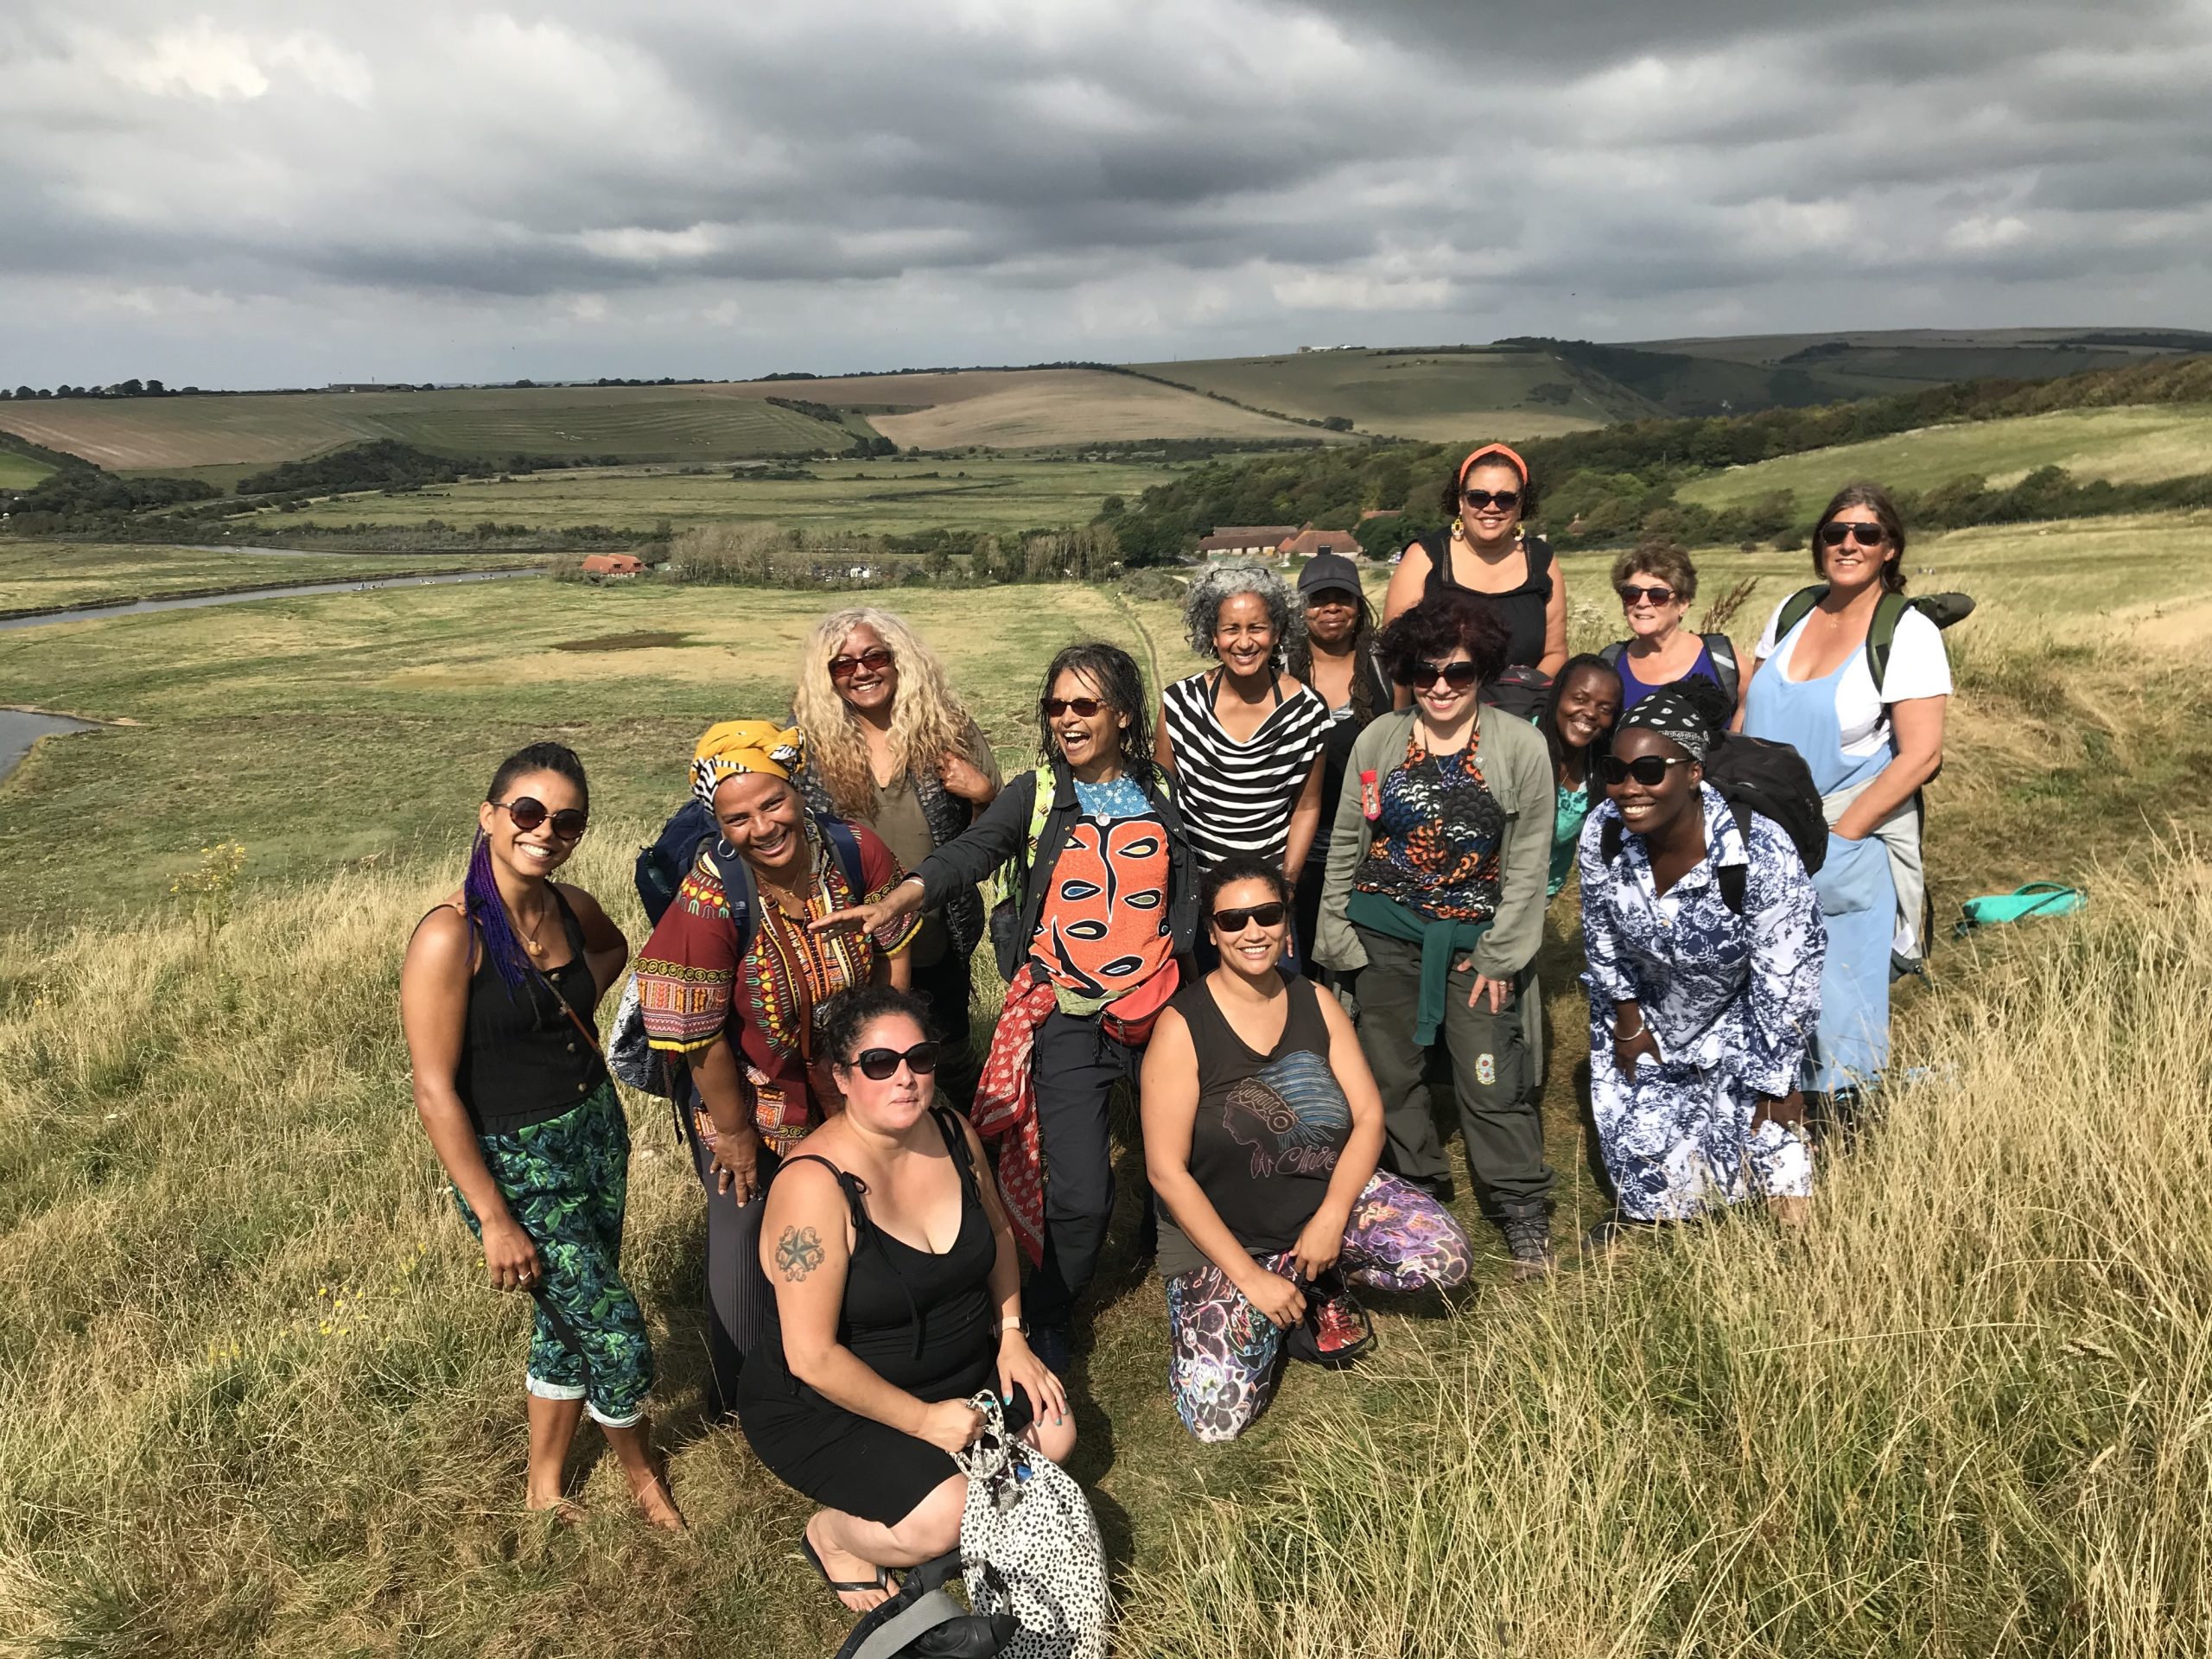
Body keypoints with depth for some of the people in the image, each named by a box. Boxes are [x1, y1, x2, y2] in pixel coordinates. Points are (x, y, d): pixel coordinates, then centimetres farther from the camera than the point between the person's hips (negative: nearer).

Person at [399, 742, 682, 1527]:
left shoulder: (572, 908, -2)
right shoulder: (449, 937, -22)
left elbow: (614, 947, 24)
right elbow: (435, 1093, -20)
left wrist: (574, 1012, 5)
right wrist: (494, 1221, -18)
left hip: (597, 1131, 6)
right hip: (514, 1163, -6)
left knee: (569, 1317, 19)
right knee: (618, 1334, 0)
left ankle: (544, 1483, 42)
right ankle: (641, 1471, 30)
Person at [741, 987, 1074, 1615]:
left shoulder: (952, 1134, -9)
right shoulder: (816, 1185, -30)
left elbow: (997, 1233, 11)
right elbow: (813, 1358, -28)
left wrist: (1011, 1335, 1)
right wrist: (922, 1420, -21)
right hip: (828, 1403, -7)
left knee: (1053, 1434, -1)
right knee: (947, 1518, -22)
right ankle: (831, 1532, 7)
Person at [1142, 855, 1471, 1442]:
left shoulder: (1316, 1002, -1)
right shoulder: (1183, 1026, -16)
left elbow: (1369, 1117, -3)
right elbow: (1166, 1171, -17)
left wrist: (1331, 1218, -17)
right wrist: (1249, 1274, -19)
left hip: (1328, 1195, 4)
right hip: (1221, 1234, -3)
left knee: (1445, 1256, -21)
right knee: (1218, 1417, -15)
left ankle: (1323, 1283, 9)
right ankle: (1267, 1303, 15)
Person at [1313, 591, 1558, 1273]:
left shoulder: (1522, 748, -7)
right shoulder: (1377, 741, -1)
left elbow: (1528, 862, -5)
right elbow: (1344, 844, 5)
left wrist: (1497, 955, -7)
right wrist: (1334, 936, 2)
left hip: (1474, 937, -2)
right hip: (1385, 934, 3)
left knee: (1493, 1081, -3)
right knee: (1387, 1072, 11)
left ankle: (1526, 1216, 16)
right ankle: (1415, 1192, 32)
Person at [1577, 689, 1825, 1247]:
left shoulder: (1761, 854, -37)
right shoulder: (1603, 833, -25)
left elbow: (1784, 983, -25)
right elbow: (1602, 937, -6)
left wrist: (1776, 1083, -16)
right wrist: (1626, 1022, 3)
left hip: (1740, 1012, -3)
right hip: (1645, 1007, 4)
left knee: (1764, 1120, 0)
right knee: (1636, 1124, 15)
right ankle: (1640, 1210, 46)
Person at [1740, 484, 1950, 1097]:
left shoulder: (1909, 633, -9)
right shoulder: (1792, 613, 7)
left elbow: (1921, 755, -14)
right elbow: (1747, 711, 14)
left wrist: (1836, 837, -17)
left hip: (1849, 846, -5)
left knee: (1834, 996, 3)